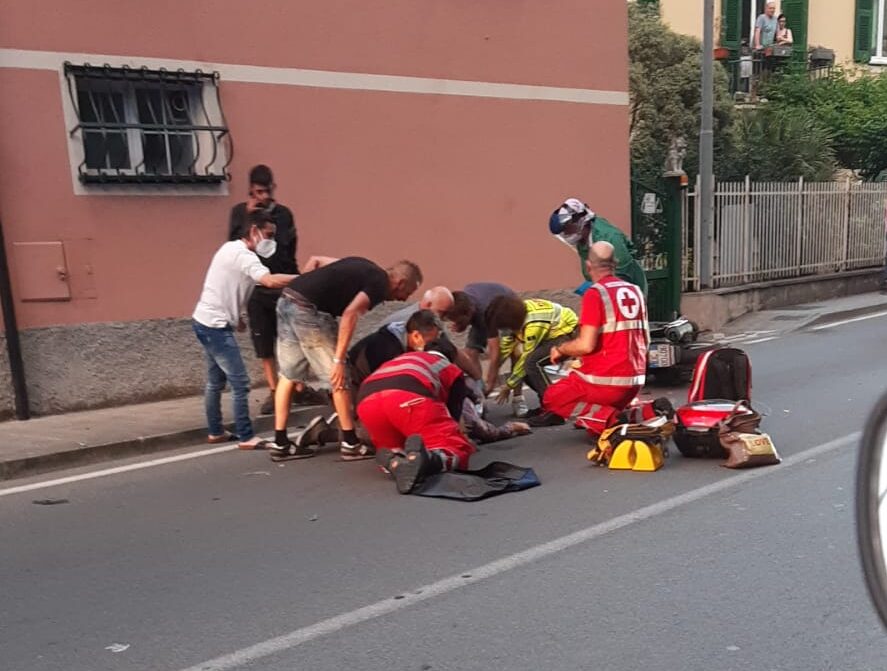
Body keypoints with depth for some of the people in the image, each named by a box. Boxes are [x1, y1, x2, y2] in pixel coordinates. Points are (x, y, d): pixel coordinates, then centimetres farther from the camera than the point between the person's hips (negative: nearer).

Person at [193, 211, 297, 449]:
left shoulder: (232, 249, 11)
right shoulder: (242, 255, -19)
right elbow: (271, 281, -34)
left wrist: (236, 317, 14)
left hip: (206, 322, 10)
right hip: (215, 326, -10)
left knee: (216, 381, 19)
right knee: (240, 384, -6)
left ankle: (215, 432, 29)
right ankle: (246, 438, -1)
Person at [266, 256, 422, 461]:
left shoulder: (364, 268, 23)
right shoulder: (379, 284, -2)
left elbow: (315, 260, 25)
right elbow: (350, 313, -17)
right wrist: (339, 360, -18)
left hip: (286, 299, 9)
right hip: (307, 308, -9)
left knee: (289, 375, 14)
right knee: (338, 377, 2)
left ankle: (280, 443, 18)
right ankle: (350, 443, 10)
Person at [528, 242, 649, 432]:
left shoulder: (595, 293, -13)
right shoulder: (635, 290, 8)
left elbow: (586, 344, -20)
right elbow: (645, 341, 15)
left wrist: (560, 349, -1)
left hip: (605, 381, -7)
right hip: (635, 382, 8)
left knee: (551, 398, 9)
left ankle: (609, 419, -10)